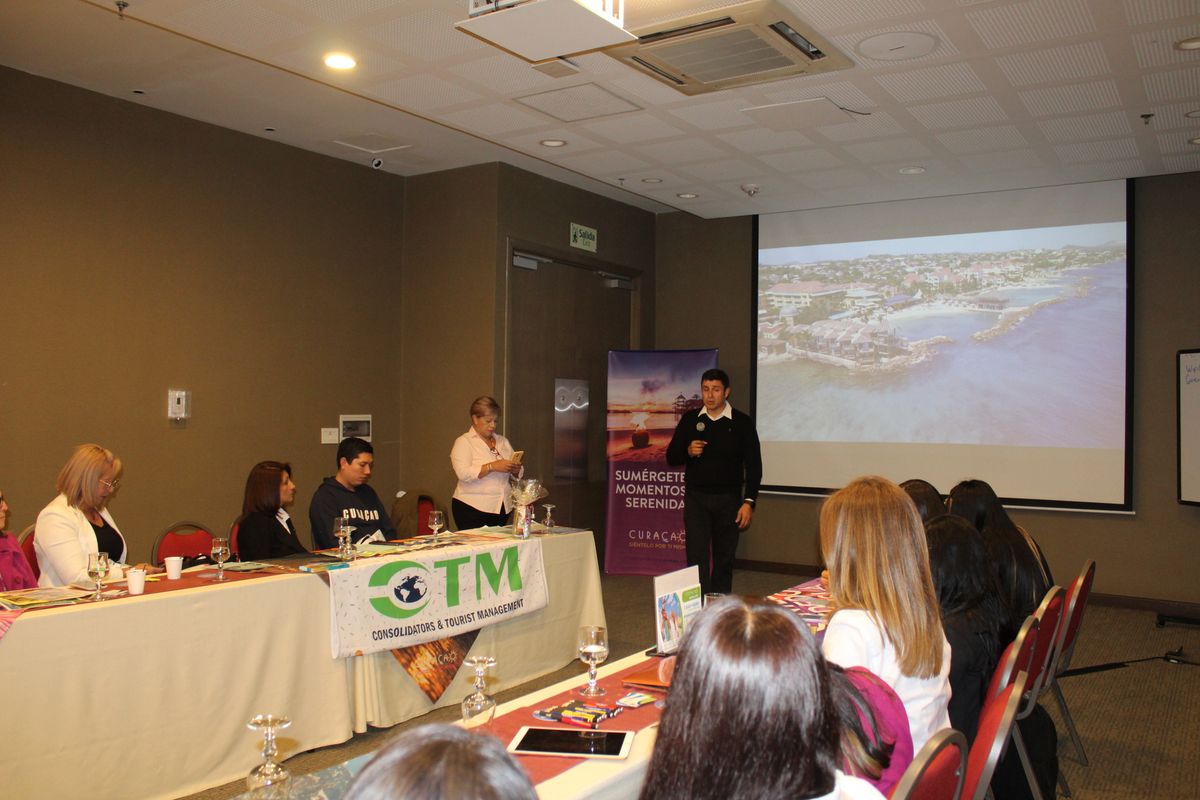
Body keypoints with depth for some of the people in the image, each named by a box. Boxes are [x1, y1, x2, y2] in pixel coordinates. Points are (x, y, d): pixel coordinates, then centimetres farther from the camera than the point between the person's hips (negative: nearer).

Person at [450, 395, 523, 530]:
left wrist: (515, 470, -7)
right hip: (472, 509, -5)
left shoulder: (503, 441, 15)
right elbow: (463, 473, -18)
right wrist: (492, 466, -24)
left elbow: (517, 474, 17)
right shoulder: (463, 442, -2)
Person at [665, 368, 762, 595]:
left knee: (724, 559, 8)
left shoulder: (742, 423, -1)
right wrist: (688, 451, -13)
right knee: (697, 558, -6)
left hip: (728, 500, -1)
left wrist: (749, 502, -10)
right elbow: (671, 457, 9)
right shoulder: (690, 419, 5)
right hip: (696, 499, 1)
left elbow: (754, 466, -2)